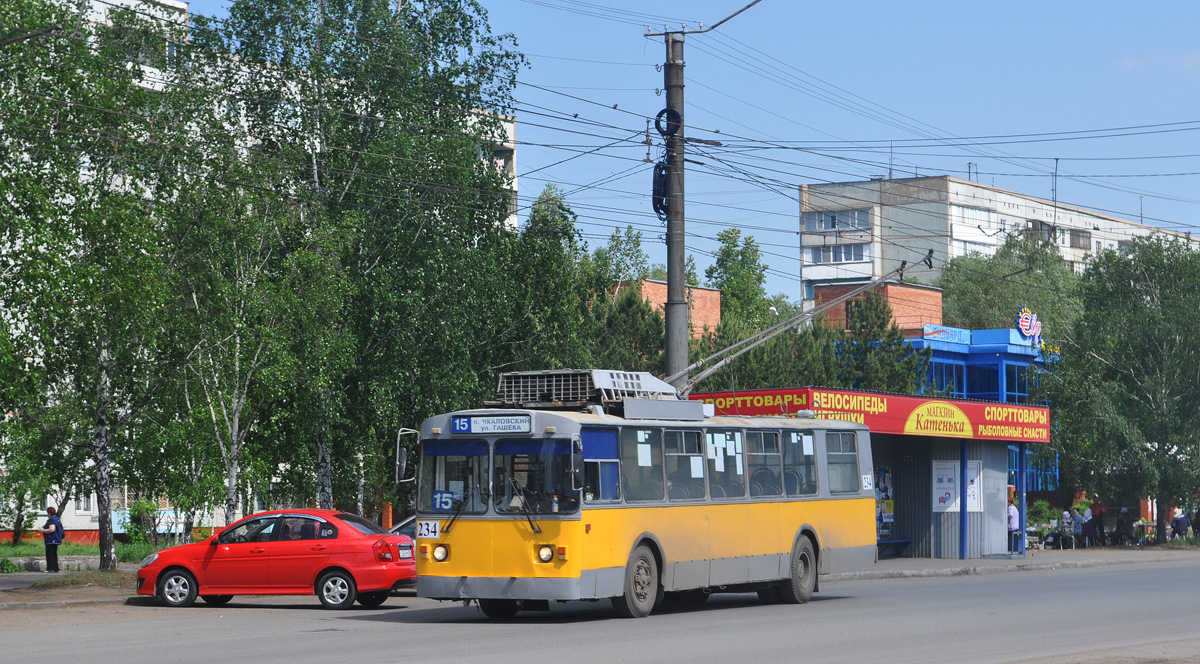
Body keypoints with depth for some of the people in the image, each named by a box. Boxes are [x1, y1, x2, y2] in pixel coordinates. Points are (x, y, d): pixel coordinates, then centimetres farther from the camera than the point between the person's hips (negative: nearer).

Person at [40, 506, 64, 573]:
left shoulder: (51, 520, -17)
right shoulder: (57, 519, 14)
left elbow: (52, 529, -30)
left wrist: (43, 530, -17)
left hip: (51, 541, -10)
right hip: (56, 540, 10)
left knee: (49, 555, -6)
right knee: (54, 555, 14)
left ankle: (50, 568, -7)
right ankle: (55, 568, 16)